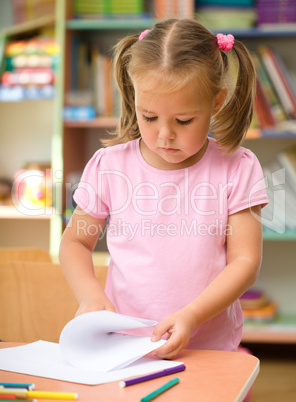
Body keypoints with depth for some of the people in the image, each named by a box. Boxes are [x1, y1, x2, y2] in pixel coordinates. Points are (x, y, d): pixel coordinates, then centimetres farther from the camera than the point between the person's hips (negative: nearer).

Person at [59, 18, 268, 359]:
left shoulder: (236, 168, -1)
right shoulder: (110, 165, 3)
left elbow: (245, 261, -3)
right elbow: (74, 242, 13)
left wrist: (191, 316, -17)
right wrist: (90, 295, -6)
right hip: (122, 347, 1)